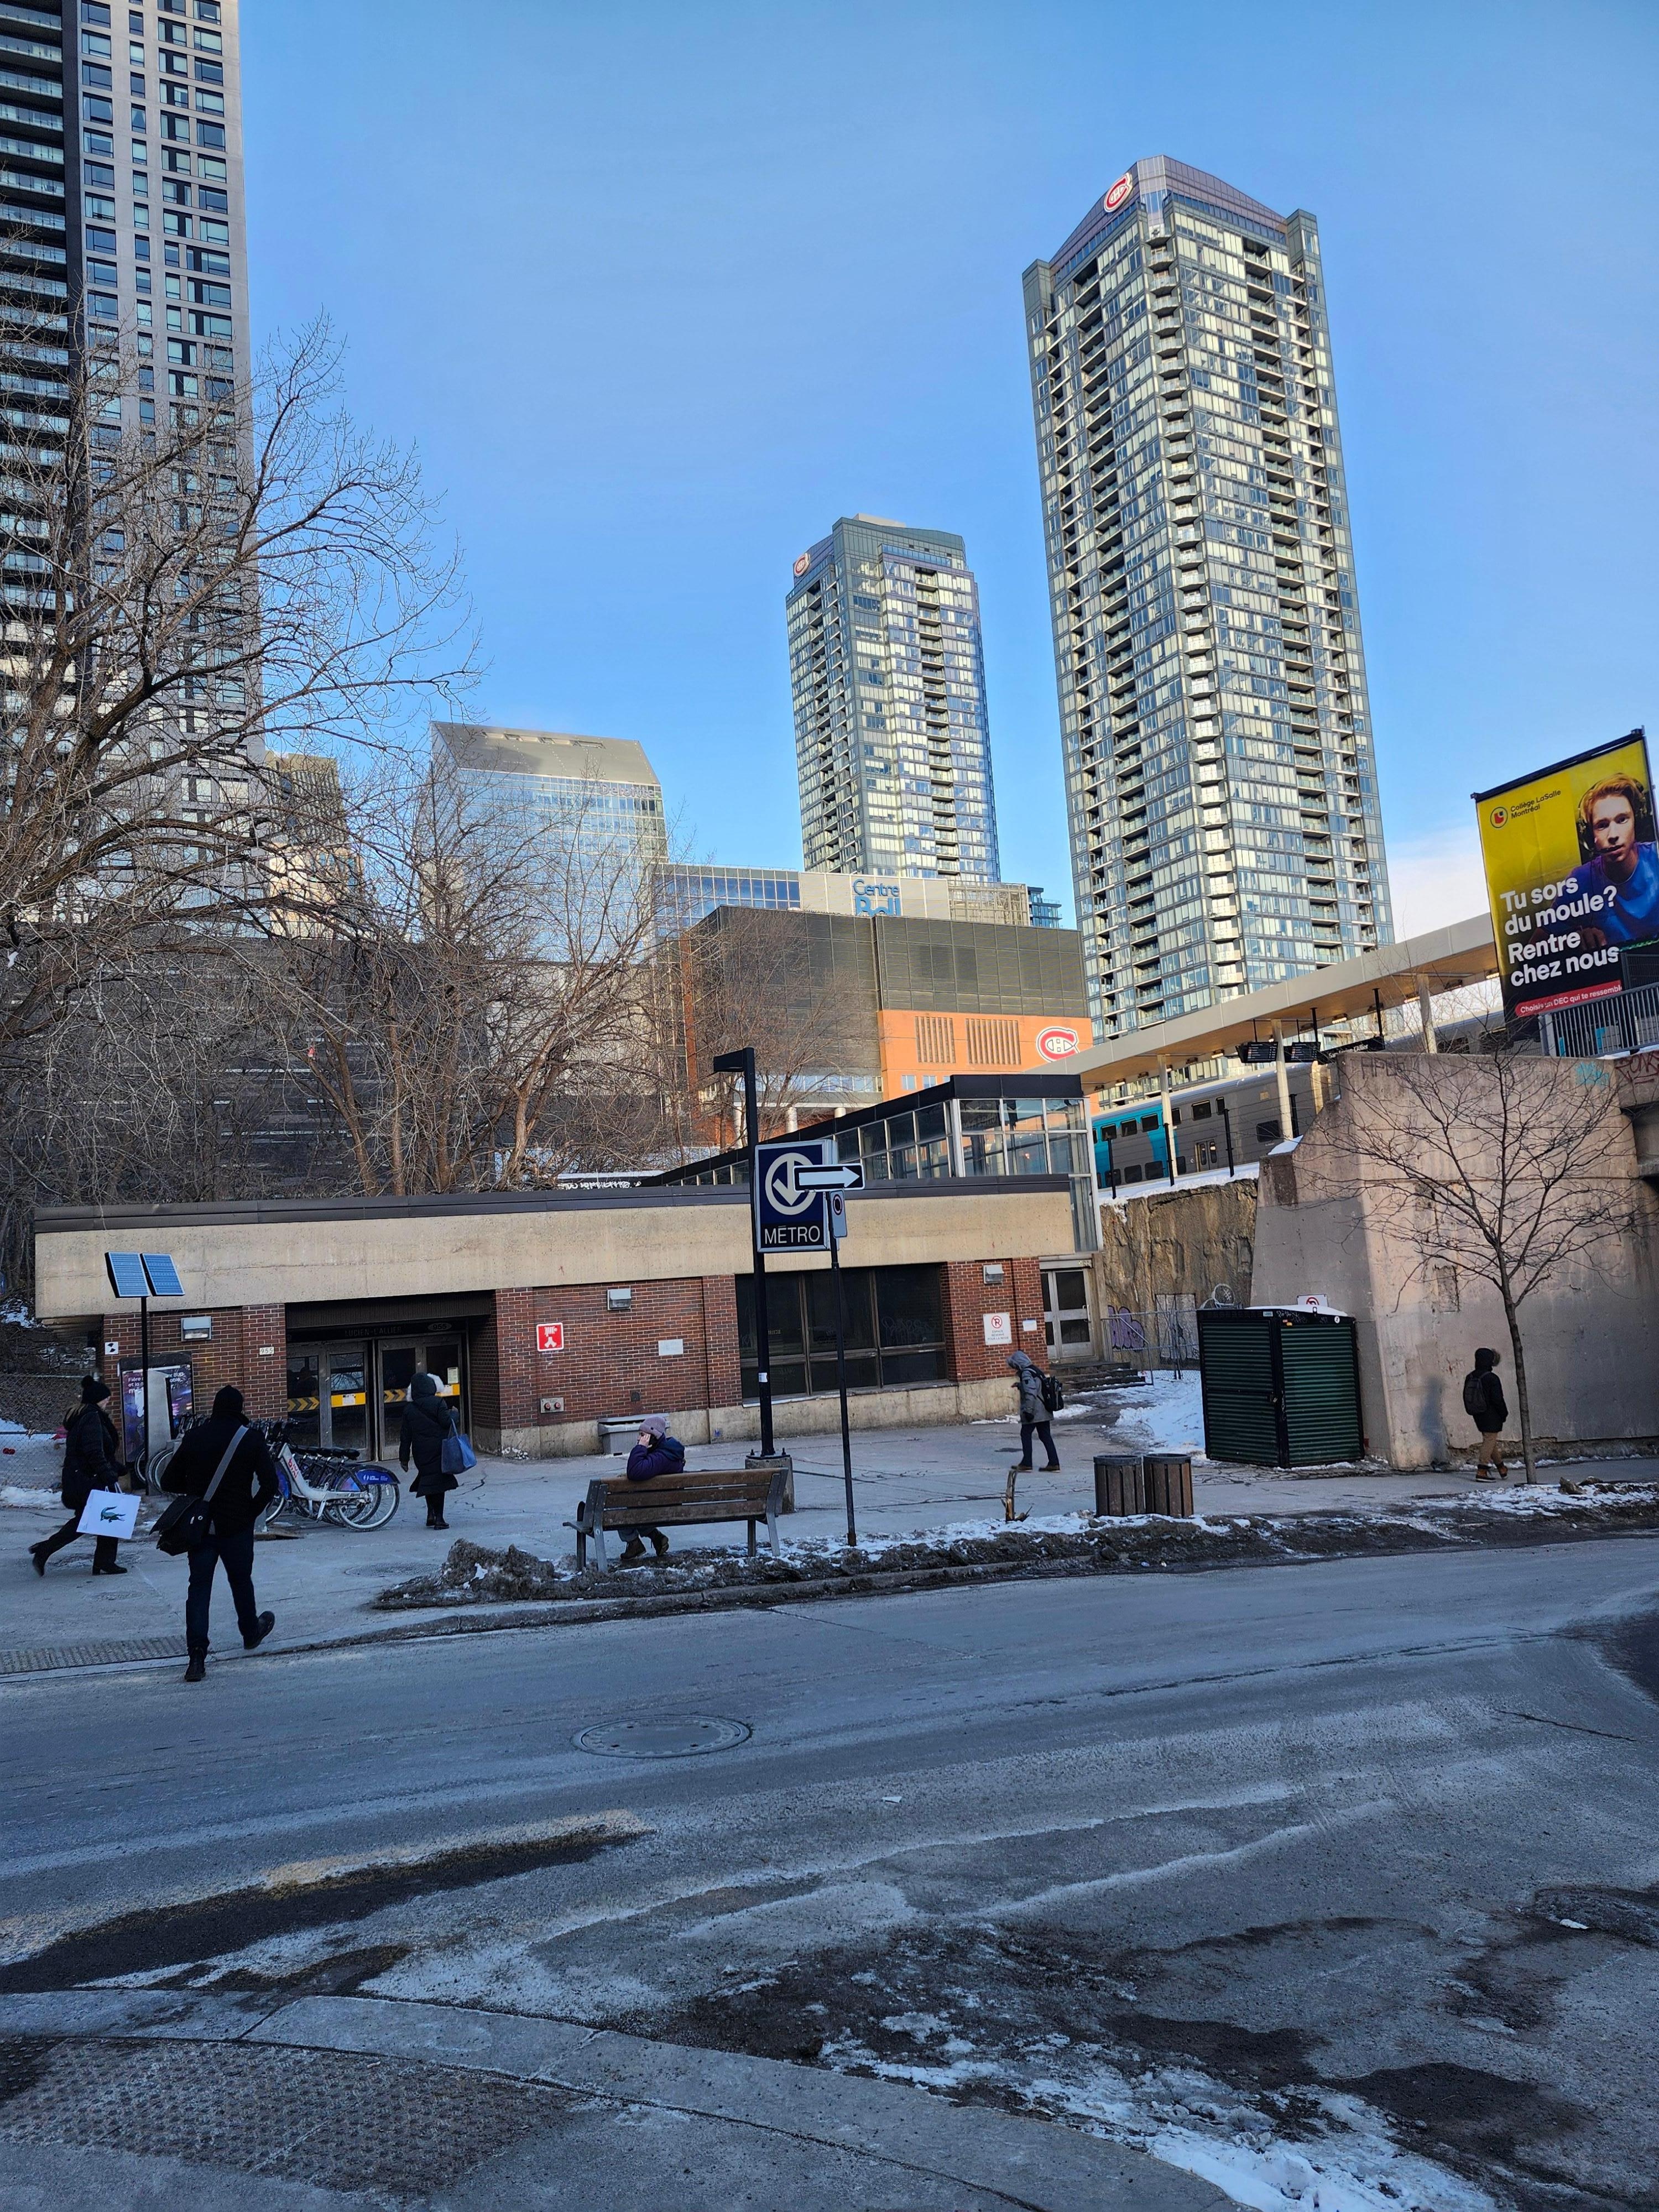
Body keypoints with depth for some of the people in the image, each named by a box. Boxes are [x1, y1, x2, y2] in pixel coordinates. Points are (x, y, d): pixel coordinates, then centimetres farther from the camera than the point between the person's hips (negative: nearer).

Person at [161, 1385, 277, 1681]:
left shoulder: (192, 1438, 1)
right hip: (237, 1525, -1)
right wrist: (253, 1511, 0)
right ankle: (251, 1633, 38)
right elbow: (270, 1483, -13)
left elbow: (170, 1482, 4)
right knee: (241, 1580, 17)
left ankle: (196, 1656, -8)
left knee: (199, 1586, 3)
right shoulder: (251, 1439, -6)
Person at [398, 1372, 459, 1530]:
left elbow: (405, 1435, 5)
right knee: (438, 1480, 1)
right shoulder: (437, 1403, -10)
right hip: (438, 1450, -3)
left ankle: (431, 1514, 15)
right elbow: (447, 1422, -14)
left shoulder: (409, 1409, 3)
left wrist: (404, 1457, 9)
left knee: (426, 1479, 20)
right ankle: (439, 1518, 0)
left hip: (421, 1453, 4)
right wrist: (453, 1414, 7)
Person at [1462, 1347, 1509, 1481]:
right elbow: (1498, 1399, -16)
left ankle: (1502, 1469, 31)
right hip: (1492, 1417, -8)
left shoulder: (1470, 1378, 5)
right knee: (1490, 1441, -3)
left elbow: (1466, 1397, 11)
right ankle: (1481, 1472, -8)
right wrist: (1504, 1414, -4)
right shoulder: (1492, 1379, -18)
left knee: (1490, 1441, 18)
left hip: (1478, 1417, 8)